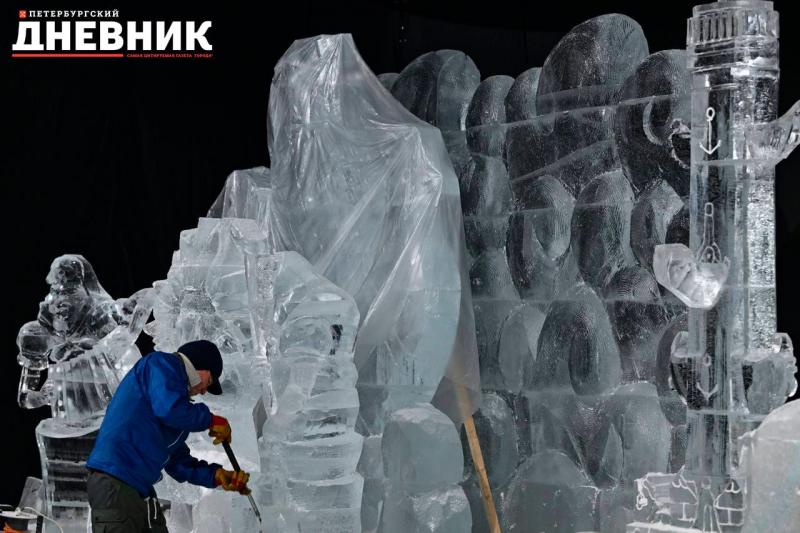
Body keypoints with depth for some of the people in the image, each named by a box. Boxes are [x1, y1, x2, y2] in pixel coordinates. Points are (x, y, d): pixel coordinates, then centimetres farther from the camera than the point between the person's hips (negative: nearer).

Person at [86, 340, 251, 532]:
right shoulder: (162, 363, 0)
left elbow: (177, 460, 25)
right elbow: (170, 409, -21)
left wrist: (215, 475, 13)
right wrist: (210, 420, -5)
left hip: (141, 490, 11)